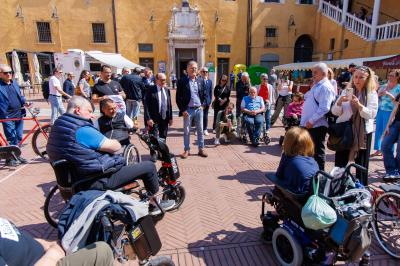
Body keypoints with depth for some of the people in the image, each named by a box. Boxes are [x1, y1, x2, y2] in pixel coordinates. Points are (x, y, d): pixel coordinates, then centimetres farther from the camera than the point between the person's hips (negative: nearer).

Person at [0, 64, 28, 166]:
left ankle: (16, 155, 26)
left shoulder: (14, 83, 13)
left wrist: (25, 102, 1)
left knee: (19, 137, 11)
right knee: (12, 138, -4)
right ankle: (9, 159, 11)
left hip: (19, 114, 6)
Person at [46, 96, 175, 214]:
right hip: (98, 181, -10)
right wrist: (112, 141, 3)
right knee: (149, 166, -6)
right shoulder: (82, 130, -24)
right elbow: (116, 146, -19)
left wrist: (104, 143, 8)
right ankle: (153, 204, 17)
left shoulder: (58, 126, 6)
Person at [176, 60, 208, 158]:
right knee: (186, 131, 5)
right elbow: (178, 97, -5)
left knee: (200, 130, 10)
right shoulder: (182, 81, -4)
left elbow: (205, 94, 16)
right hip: (188, 110, -3)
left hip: (199, 109, 4)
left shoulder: (200, 81, 8)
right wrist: (183, 110, -10)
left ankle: (201, 149, 22)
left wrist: (203, 105, 3)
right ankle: (187, 150, 17)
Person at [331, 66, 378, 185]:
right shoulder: (346, 91, 4)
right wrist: (339, 102, -19)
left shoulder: (372, 94, 0)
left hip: (363, 132, -1)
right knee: (340, 162, 4)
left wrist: (359, 105, -27)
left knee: (361, 163, 10)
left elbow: (372, 114, -12)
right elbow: (335, 112, 0)